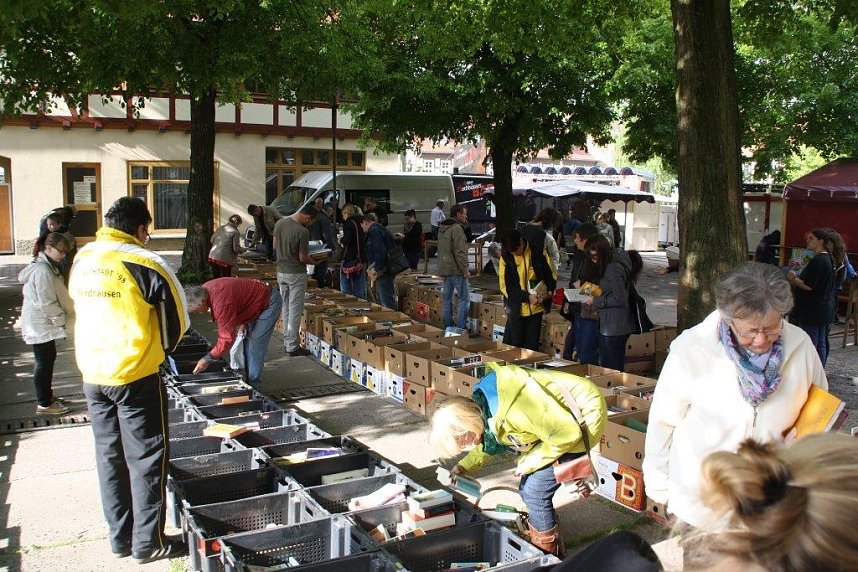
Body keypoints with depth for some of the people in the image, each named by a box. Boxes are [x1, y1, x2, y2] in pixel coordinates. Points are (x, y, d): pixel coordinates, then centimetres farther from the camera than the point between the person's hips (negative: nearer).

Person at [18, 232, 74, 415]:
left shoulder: (46, 266, 11)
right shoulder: (43, 271, -23)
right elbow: (47, 303, -24)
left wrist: (63, 315, 15)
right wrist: (61, 319, -14)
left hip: (42, 324, 10)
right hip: (41, 325, -10)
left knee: (47, 359, 19)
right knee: (44, 362, -1)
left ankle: (46, 394, 32)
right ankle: (44, 404, 8)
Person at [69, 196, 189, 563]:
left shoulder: (82, 259, 3)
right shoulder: (144, 264, -16)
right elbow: (177, 319, -8)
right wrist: (159, 351, 11)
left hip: (92, 374, 7)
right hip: (136, 375, -6)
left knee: (110, 456, 15)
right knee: (147, 458, 5)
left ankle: (120, 538, 27)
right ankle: (149, 543, 13)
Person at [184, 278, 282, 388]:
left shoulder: (221, 304, -36)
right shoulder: (205, 289, -6)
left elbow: (227, 338, -31)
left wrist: (207, 359, -22)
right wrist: (242, 322, -2)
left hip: (270, 302, -10)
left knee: (254, 347, -11)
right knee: (246, 343, 13)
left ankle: (252, 386, -2)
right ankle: (249, 380, 21)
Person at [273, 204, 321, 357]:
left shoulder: (279, 223, 0)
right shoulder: (303, 232, -22)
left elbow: (275, 246, 10)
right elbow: (303, 258, -16)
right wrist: (315, 262, 2)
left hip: (281, 271, 7)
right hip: (296, 274, -7)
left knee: (285, 308, 16)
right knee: (295, 310, 0)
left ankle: (286, 342, 23)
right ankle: (292, 347, 4)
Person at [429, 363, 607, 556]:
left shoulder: (513, 410, -37)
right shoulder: (482, 403, -7)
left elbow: (567, 434, -26)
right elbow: (491, 439, 15)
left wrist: (530, 462, -14)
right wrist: (464, 467, 7)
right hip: (557, 419, 9)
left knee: (535, 492, -7)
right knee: (527, 488, 12)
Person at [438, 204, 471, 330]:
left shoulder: (442, 229, 16)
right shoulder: (457, 228, -14)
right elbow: (460, 252, -19)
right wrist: (465, 269, -15)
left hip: (444, 268, 9)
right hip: (456, 269, -9)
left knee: (447, 298, 11)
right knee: (464, 297, -5)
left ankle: (448, 327, 15)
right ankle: (461, 327, -8)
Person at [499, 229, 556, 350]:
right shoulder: (506, 257, -6)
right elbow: (505, 286, -7)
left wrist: (550, 291, -12)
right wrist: (527, 297, -17)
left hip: (536, 308, 1)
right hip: (516, 309, -1)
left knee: (532, 346, 9)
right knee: (515, 346, 5)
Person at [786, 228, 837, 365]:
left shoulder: (818, 261, -18)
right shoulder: (827, 259, 14)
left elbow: (808, 286, -21)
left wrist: (793, 279, -5)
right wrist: (797, 278, 12)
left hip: (813, 311, -10)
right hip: (825, 311, 10)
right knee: (821, 344, 14)